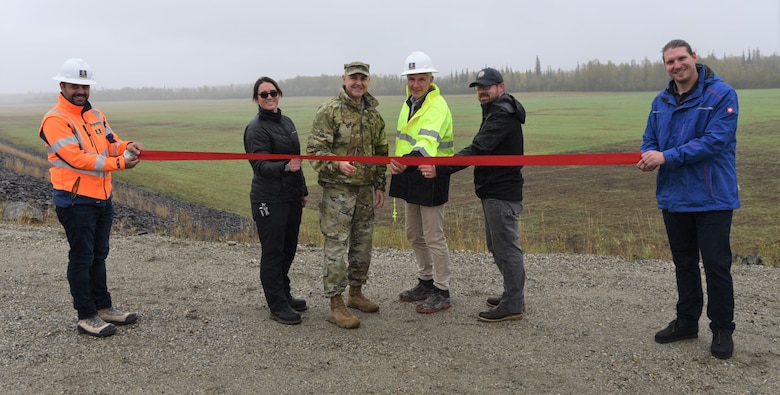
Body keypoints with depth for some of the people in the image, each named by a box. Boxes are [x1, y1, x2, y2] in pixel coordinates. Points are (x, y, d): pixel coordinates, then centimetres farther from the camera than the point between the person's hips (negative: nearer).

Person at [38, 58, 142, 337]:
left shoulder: (95, 115, 12)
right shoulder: (55, 120, -14)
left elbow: (110, 141, 8)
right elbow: (76, 158, -22)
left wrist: (127, 147, -16)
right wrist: (118, 164, -26)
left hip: (102, 198, 8)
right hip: (76, 201, -8)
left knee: (99, 255, 17)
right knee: (81, 259, 1)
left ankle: (103, 307, 29)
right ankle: (86, 317, 10)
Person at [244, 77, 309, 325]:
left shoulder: (286, 121, 12)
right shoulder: (256, 128, -12)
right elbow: (260, 165, -21)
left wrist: (303, 190, 22)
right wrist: (285, 167, -38)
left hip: (292, 197, 8)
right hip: (270, 200, -8)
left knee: (288, 249, 15)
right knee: (273, 252, 0)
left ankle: (284, 295, 30)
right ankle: (278, 306, 8)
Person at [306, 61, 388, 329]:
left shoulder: (373, 114, 11)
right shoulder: (329, 111, -8)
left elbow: (381, 152, 17)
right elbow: (315, 150, -12)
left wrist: (380, 185, 13)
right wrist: (338, 164, -29)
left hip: (366, 189, 7)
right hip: (338, 189, -6)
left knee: (363, 244, 14)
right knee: (337, 246, -4)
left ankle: (356, 293, 30)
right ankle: (336, 306, 3)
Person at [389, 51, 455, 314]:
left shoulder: (437, 107, -20)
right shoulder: (410, 102, 9)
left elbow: (428, 142, -38)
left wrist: (406, 160, -55)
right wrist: (399, 164, 20)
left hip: (430, 178, -9)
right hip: (410, 176, 9)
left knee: (433, 238, -1)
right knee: (414, 235, 18)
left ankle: (442, 292, 12)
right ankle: (425, 282, 34)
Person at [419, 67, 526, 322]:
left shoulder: (502, 116, -19)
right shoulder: (496, 112, 17)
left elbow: (477, 151, -30)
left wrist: (439, 170, -36)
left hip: (502, 195, -11)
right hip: (494, 191, 11)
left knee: (506, 248, -4)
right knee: (497, 246, 18)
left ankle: (512, 306, 5)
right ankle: (513, 297, 29)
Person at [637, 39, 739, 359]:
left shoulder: (721, 95, -11)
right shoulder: (662, 101, 8)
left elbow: (715, 140, -21)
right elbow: (650, 138, 13)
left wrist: (667, 157, -23)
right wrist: (650, 155, -11)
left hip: (712, 198, -6)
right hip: (674, 197, 6)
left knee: (716, 266, 1)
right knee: (684, 263, 16)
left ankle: (722, 329, 15)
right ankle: (687, 320, 30)